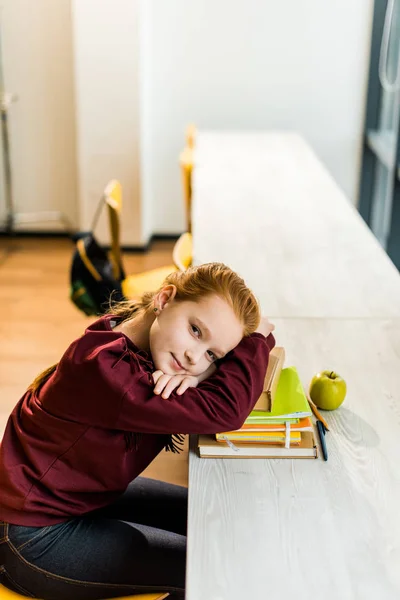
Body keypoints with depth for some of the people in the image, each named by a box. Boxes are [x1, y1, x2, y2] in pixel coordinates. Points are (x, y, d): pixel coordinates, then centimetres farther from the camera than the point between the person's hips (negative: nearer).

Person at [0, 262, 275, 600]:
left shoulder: (150, 344, -8)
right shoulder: (102, 367, -33)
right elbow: (224, 410, -36)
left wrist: (196, 375, -24)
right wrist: (257, 337, -19)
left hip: (83, 497, 9)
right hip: (36, 538, -9)